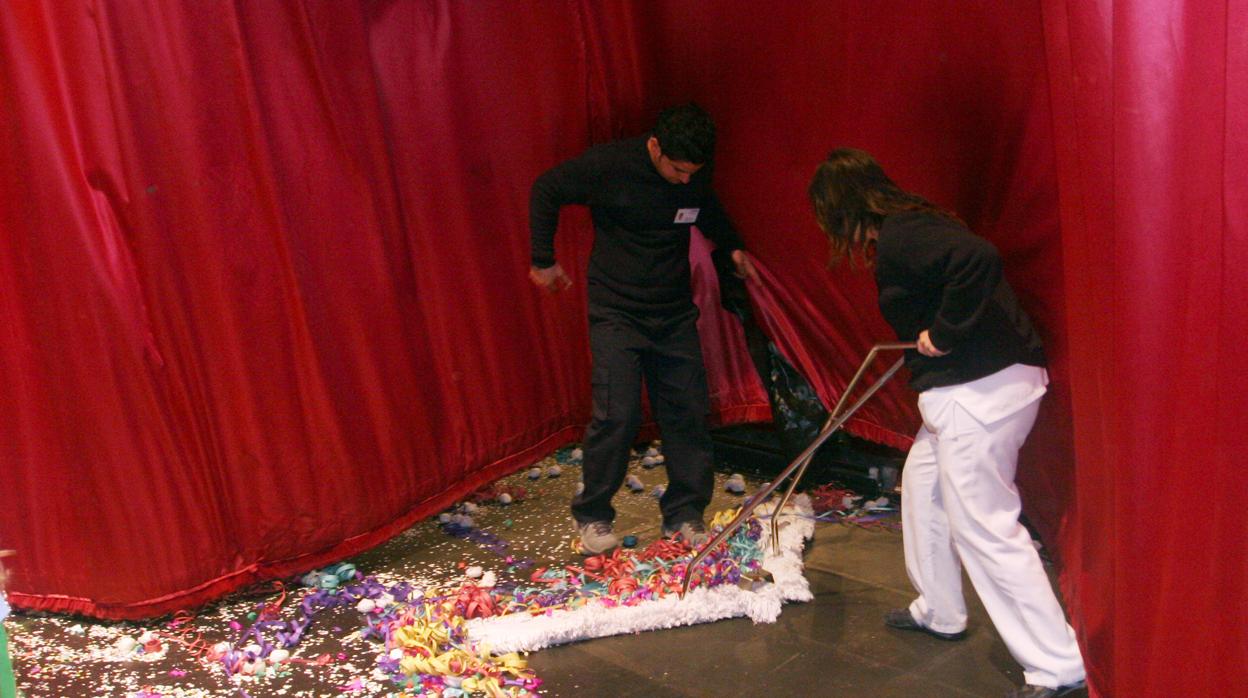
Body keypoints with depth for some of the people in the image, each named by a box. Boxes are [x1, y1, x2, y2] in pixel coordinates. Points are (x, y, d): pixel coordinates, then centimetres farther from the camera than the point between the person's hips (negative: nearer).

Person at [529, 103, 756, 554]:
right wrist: (543, 260, -3)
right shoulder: (608, 165, -18)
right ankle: (592, 516, 9)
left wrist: (732, 247, 9)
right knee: (617, 415, -10)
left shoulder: (697, 175, -3)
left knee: (687, 411, 3)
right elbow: (545, 191, -5)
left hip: (675, 313, 5)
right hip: (617, 312, -4)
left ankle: (684, 514, 17)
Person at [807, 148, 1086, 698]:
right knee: (923, 481, 25)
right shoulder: (905, 228, 15)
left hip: (981, 389, -11)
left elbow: (977, 257, -33)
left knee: (984, 526, -7)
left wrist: (944, 333, -23)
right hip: (966, 387, 11)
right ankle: (939, 612, 41)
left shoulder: (900, 237, -17)